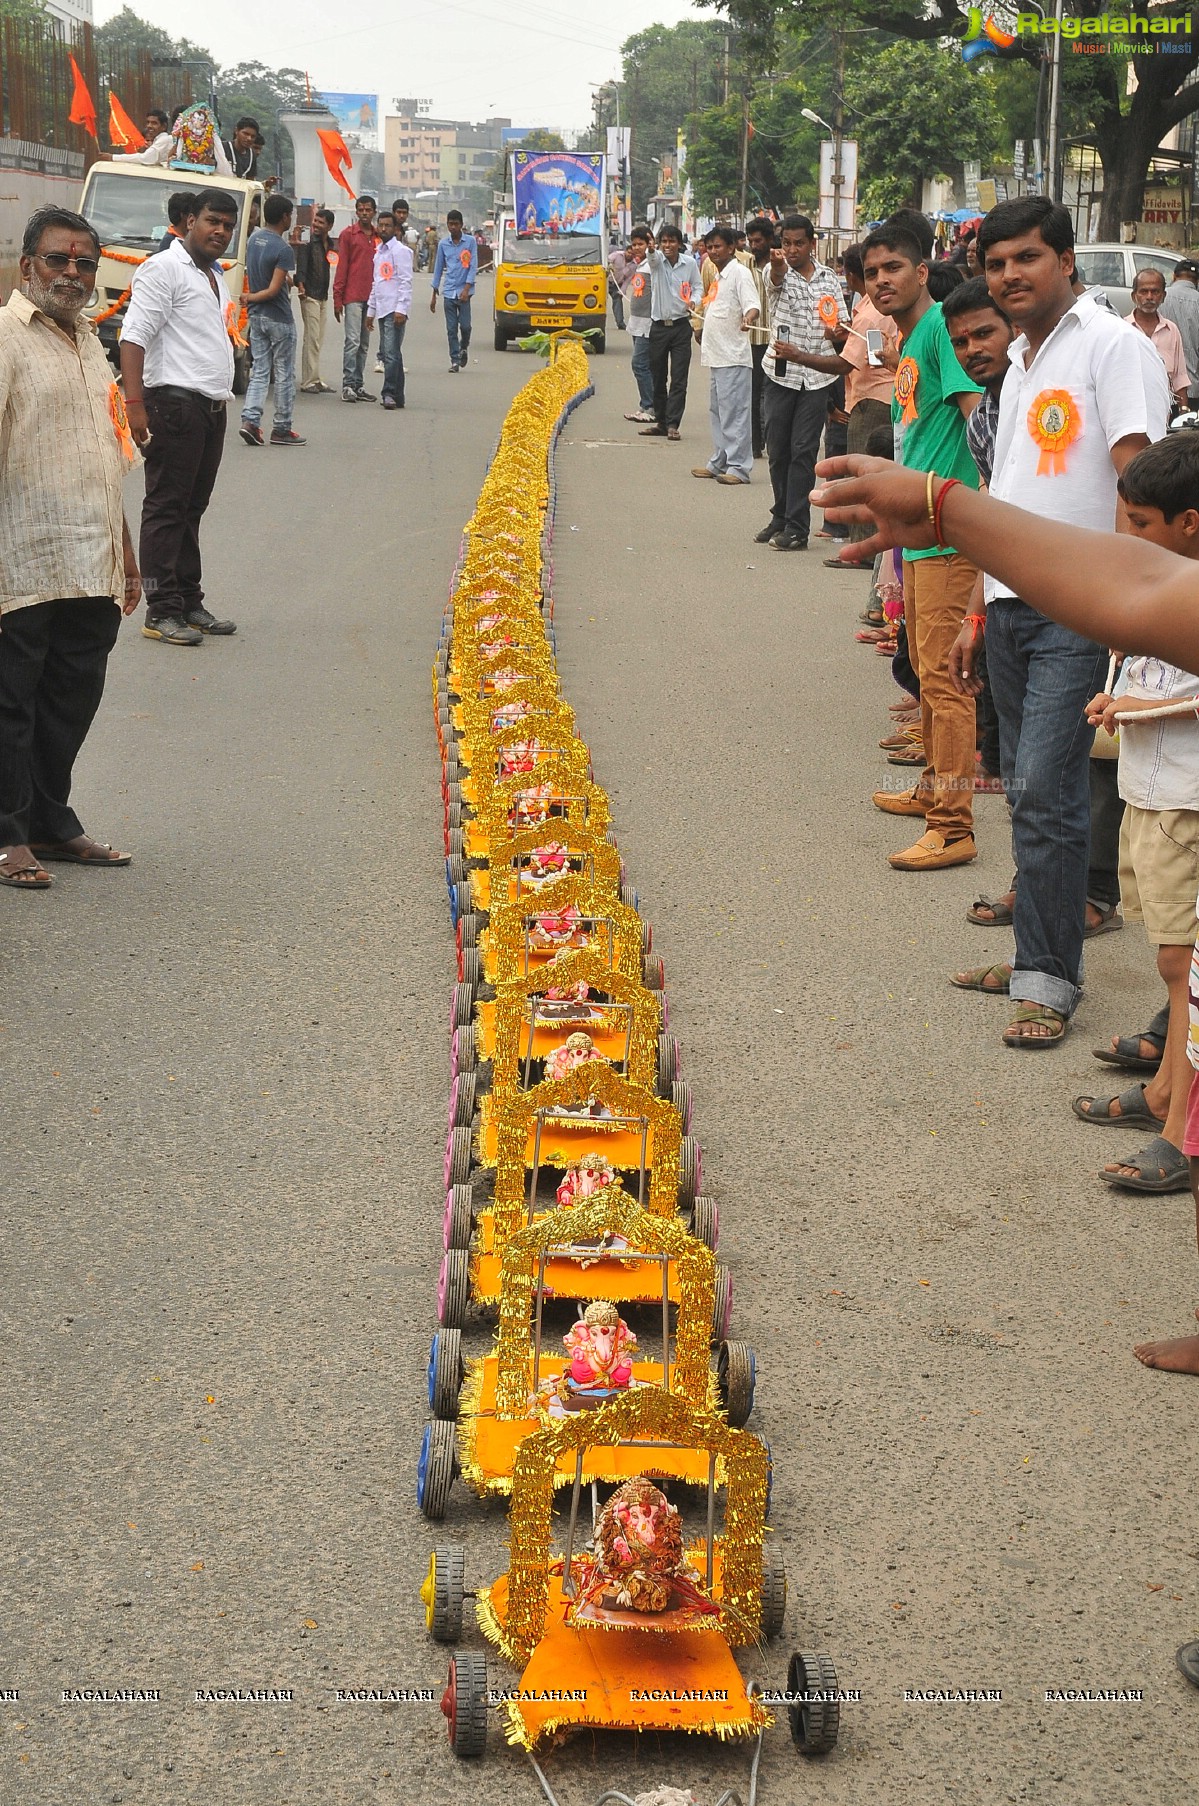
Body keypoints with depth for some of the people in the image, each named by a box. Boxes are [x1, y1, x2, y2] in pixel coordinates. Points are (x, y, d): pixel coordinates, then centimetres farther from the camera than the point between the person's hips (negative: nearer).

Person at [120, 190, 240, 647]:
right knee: (166, 508, -6)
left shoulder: (214, 276, 20)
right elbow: (134, 338, -16)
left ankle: (189, 604, 19)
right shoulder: (164, 269, -8)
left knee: (192, 509, 13)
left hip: (211, 408, 9)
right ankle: (161, 611, -4)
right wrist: (134, 404, -24)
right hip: (175, 402, -9)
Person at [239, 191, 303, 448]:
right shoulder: (283, 250, -19)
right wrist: (251, 298, -7)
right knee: (284, 375, 4)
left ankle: (250, 419, -4)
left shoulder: (254, 238, 5)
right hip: (279, 319, -7)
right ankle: (281, 429, 9)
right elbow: (274, 290, -21)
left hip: (256, 317, 7)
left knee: (259, 371, 10)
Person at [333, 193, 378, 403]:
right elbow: (341, 267, -2)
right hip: (353, 296, -5)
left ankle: (358, 385, 11)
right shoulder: (348, 234, 0)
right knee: (353, 341, -9)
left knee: (364, 344, 7)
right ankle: (348, 385, -8)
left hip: (372, 297, 5)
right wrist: (337, 298, -6)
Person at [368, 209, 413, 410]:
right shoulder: (378, 252, 19)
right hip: (381, 309, 9)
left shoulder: (400, 251, -6)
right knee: (388, 353, 8)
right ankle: (396, 396, 11)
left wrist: (401, 309, -19)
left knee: (391, 353, -13)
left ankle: (390, 393, -15)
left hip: (395, 309, -9)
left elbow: (406, 281, -12)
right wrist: (371, 309, 20)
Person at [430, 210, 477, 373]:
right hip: (449, 291, 2)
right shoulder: (443, 244, 8)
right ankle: (455, 361, 6)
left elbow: (473, 266, -4)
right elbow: (438, 268, 13)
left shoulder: (470, 242, -1)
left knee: (465, 325, -6)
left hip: (464, 292, -2)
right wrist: (434, 295, 12)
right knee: (451, 329, 1)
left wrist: (466, 289, -15)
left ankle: (464, 347, 24)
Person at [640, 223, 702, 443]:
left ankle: (672, 424, -6)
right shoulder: (656, 260, -2)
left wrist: (693, 301, -12)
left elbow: (697, 287, 10)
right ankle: (660, 422, 18)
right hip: (658, 326, 1)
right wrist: (651, 248, -50)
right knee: (658, 378, 9)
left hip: (681, 326, -1)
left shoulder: (690, 263, -1)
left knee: (678, 379, -6)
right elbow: (651, 256, -25)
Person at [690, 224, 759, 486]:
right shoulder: (718, 276, 18)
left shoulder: (739, 273, -9)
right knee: (717, 410, 14)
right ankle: (719, 462, 22)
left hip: (733, 356, -10)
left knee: (734, 410, -10)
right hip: (716, 354, 10)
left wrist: (749, 318, -41)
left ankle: (739, 466, -11)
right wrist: (702, 330, 38)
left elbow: (752, 304, -21)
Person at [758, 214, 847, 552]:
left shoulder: (828, 278, 7)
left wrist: (840, 329, -10)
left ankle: (795, 527, -3)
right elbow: (776, 278, -26)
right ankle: (782, 517, 24)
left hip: (816, 377, 0)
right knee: (778, 450, 8)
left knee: (803, 451, -4)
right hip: (781, 375, 0)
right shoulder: (777, 274, 0)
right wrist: (777, 263, -50)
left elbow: (842, 323, 14)